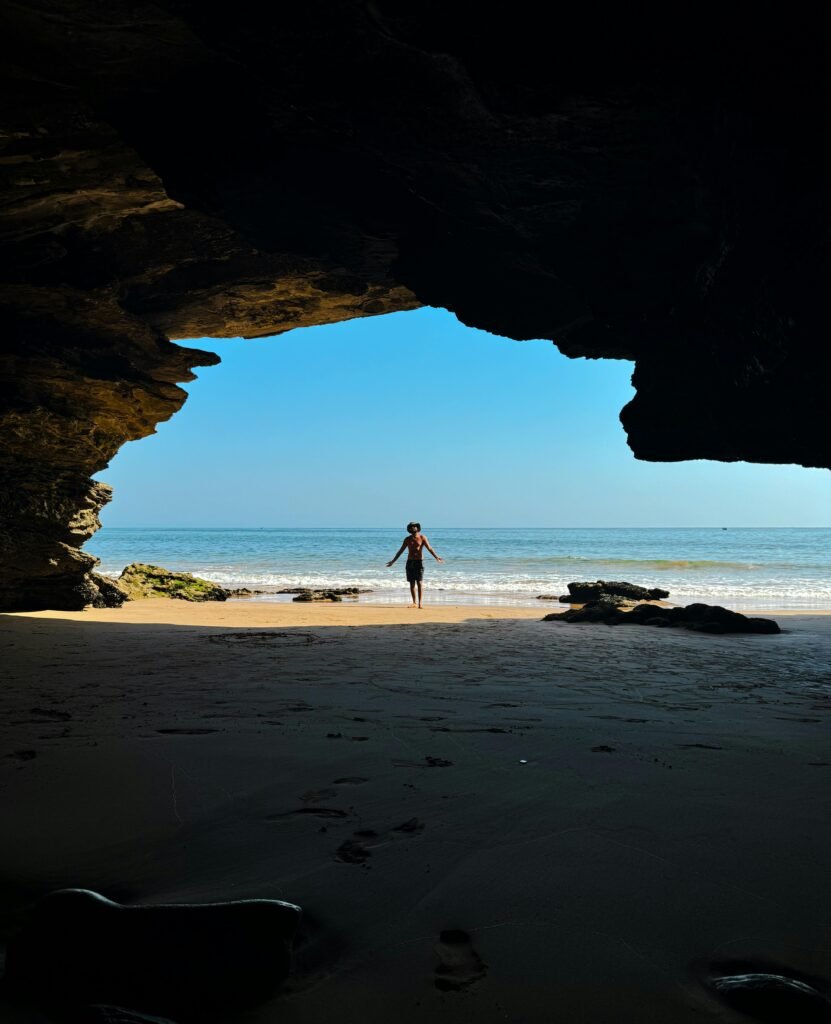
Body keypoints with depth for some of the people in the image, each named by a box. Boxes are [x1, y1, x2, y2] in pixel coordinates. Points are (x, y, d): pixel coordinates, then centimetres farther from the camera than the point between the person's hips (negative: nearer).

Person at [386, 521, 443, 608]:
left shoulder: (422, 537, -1)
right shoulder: (407, 539, 7)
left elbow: (429, 548, -10)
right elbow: (400, 550, 13)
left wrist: (436, 557, -26)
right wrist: (393, 561, 12)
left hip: (419, 562, -3)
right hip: (410, 562, 3)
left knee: (419, 582, -10)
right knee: (412, 583, 2)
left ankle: (420, 602, -11)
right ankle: (414, 603, 7)